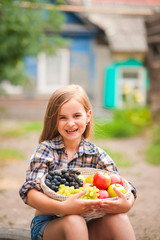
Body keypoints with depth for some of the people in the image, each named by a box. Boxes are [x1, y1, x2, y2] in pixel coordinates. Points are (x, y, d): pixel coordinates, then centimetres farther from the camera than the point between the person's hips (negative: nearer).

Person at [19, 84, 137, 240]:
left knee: (119, 219, -25)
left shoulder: (96, 154, 3)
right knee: (74, 222, -34)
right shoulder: (46, 149, -5)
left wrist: (127, 204, -31)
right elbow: (30, 194, -17)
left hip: (86, 225, 3)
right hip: (46, 225, -2)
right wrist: (63, 207, -36)